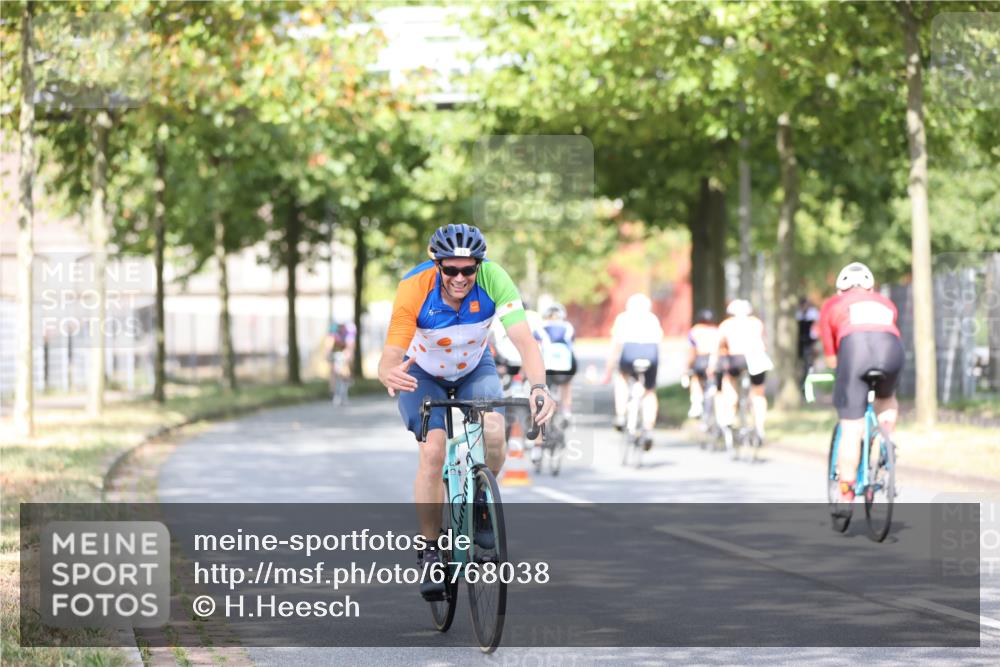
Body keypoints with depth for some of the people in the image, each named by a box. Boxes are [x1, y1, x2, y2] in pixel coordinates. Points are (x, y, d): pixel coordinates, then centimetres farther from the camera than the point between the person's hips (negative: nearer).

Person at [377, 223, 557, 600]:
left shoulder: (493, 280, -31)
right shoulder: (414, 289, -34)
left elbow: (524, 339, -38)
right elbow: (390, 357, -37)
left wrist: (539, 386, -57)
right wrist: (390, 375, -62)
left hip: (475, 369, 1)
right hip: (423, 374, -1)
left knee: (493, 433, -26)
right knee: (433, 452, -22)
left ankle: (480, 501, 4)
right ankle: (430, 553, -8)